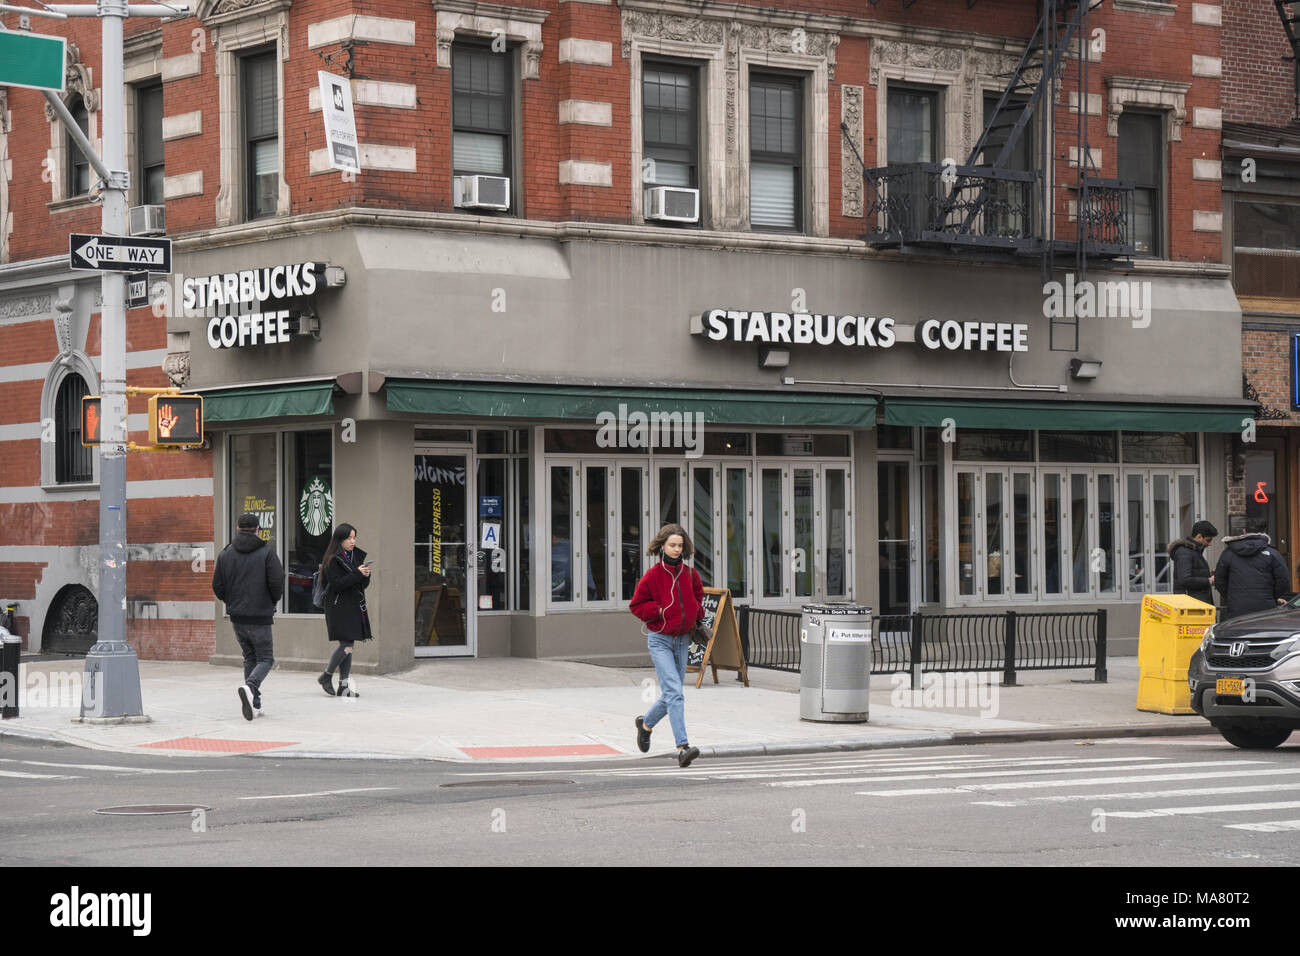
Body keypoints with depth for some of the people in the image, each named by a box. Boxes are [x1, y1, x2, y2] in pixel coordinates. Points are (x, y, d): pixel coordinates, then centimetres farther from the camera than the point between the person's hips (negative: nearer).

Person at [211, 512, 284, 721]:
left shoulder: (225, 553, 4)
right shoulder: (267, 552, -7)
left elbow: (217, 586, 3)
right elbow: (277, 582, -12)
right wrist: (272, 602, 8)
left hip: (237, 617, 4)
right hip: (260, 617, -4)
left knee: (250, 658, 16)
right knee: (265, 658, 4)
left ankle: (254, 705, 11)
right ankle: (250, 687, -25)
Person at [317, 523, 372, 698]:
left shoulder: (357, 556, 14)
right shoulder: (333, 560, -8)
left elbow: (364, 585, 15)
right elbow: (336, 584, -16)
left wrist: (366, 575, -7)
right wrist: (357, 574, -19)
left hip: (355, 607, 7)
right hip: (339, 607, -7)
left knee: (349, 646, 5)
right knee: (346, 646, -12)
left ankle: (344, 686, 7)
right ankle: (326, 676, 6)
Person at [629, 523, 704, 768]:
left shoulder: (690, 574, 5)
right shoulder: (653, 575, -9)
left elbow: (698, 595, 24)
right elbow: (636, 605, -2)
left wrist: (697, 616, 8)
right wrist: (659, 611, -15)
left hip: (683, 640, 6)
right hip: (660, 641, -6)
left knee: (672, 694, 14)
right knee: (674, 692, -17)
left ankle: (646, 723, 43)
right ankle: (682, 747, -23)